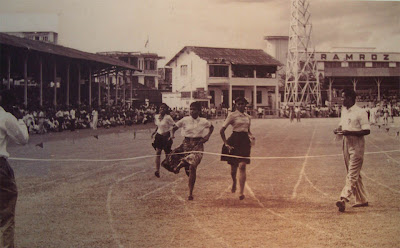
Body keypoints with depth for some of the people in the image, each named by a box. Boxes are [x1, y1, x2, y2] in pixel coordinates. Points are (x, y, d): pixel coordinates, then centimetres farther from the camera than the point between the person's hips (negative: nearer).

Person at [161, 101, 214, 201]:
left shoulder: (204, 121, 2)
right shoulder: (185, 120, 0)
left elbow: (211, 127, 22)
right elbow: (174, 127, 9)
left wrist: (208, 136, 7)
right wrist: (173, 135, -11)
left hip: (198, 145, -2)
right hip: (186, 144, 2)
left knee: (192, 167, -13)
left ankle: (190, 193, -4)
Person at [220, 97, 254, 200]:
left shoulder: (247, 117, 12)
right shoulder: (232, 115, -3)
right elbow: (222, 130, -5)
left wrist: (251, 136, 5)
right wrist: (226, 143, -9)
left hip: (245, 141, 3)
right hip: (235, 140, -2)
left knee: (242, 166, -9)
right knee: (233, 166, 8)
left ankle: (241, 192, -10)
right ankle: (234, 182, 42)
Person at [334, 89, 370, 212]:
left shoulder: (360, 112, -14)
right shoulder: (344, 110, 11)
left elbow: (367, 131, -17)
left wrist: (350, 132, -24)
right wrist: (338, 130, 1)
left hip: (357, 145, -9)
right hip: (346, 143, 9)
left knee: (352, 174, -12)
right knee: (354, 174, 13)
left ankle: (344, 199, -22)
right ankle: (362, 199, 21)